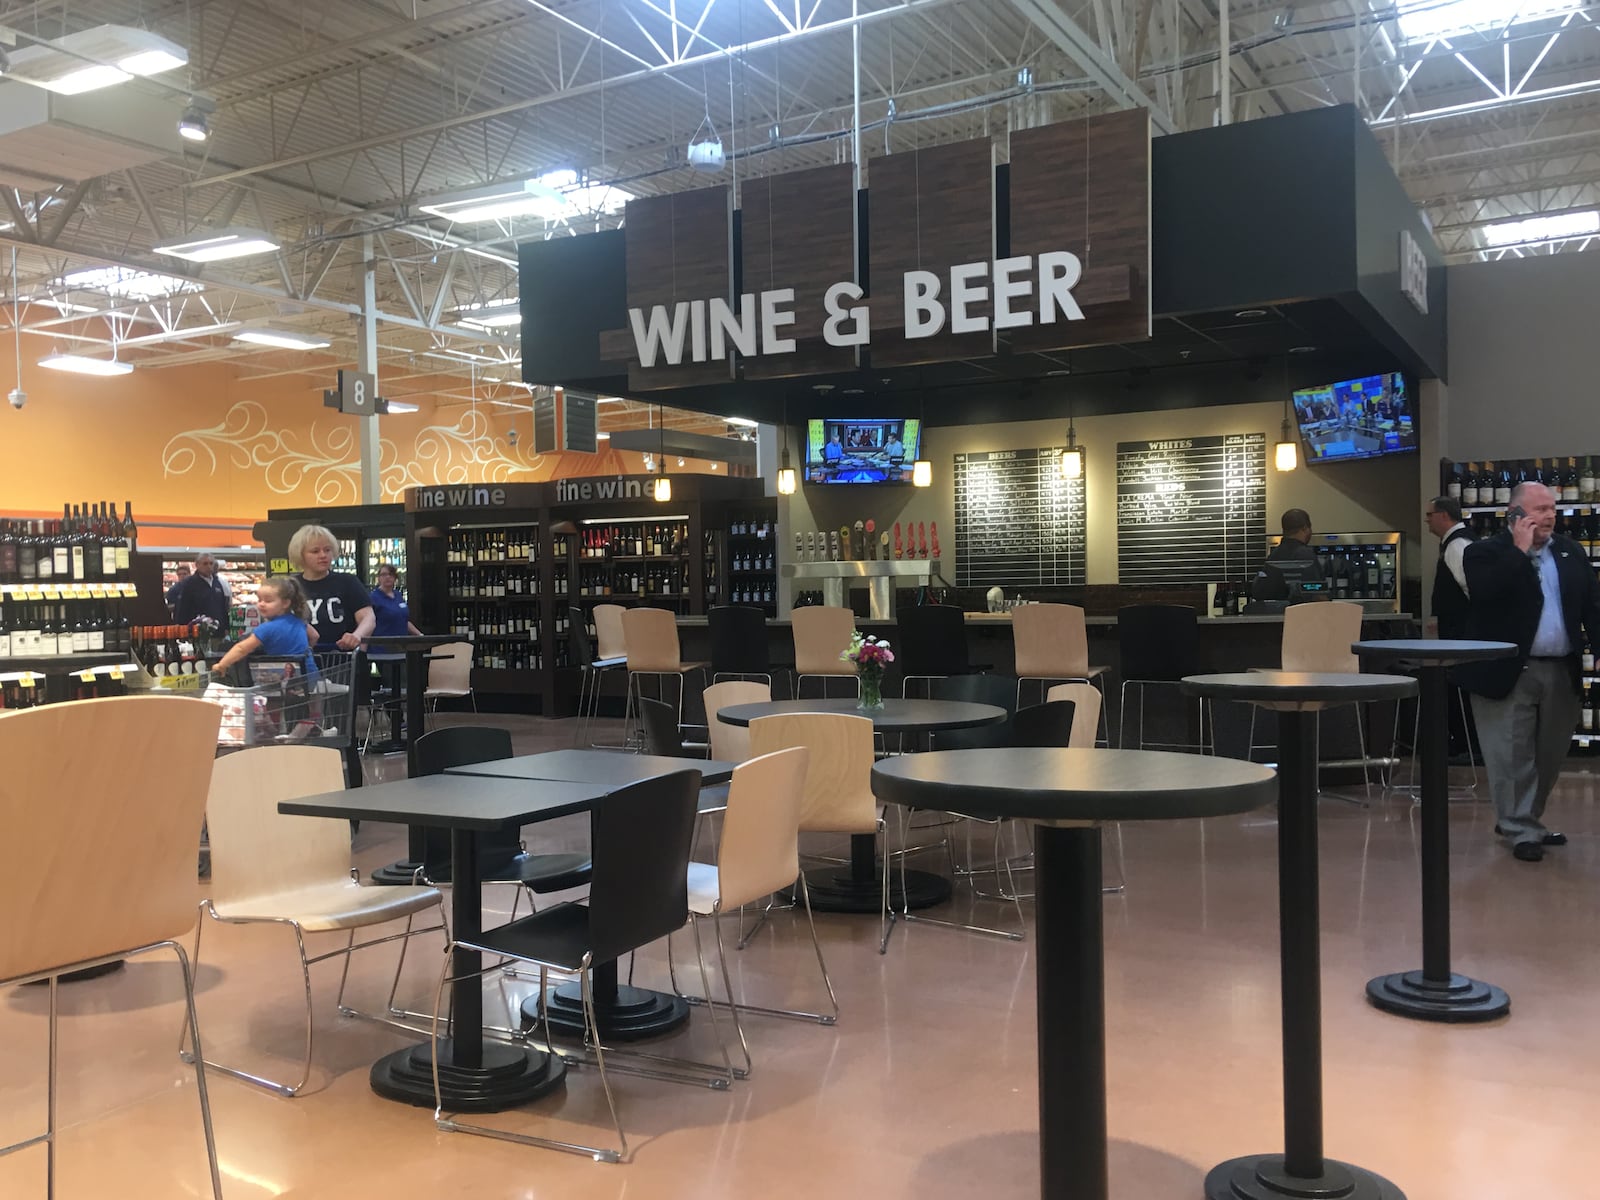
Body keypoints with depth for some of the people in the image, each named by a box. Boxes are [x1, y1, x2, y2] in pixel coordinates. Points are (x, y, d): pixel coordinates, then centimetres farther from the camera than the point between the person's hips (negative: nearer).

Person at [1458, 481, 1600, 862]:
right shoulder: (1485, 552, -5)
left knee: (1550, 755, 15)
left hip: (1561, 672, 6)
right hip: (1508, 672, -6)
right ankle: (1522, 831, 9)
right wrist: (1520, 550, -18)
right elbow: (1484, 593, -24)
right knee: (1513, 757, -1)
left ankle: (1521, 820, 30)